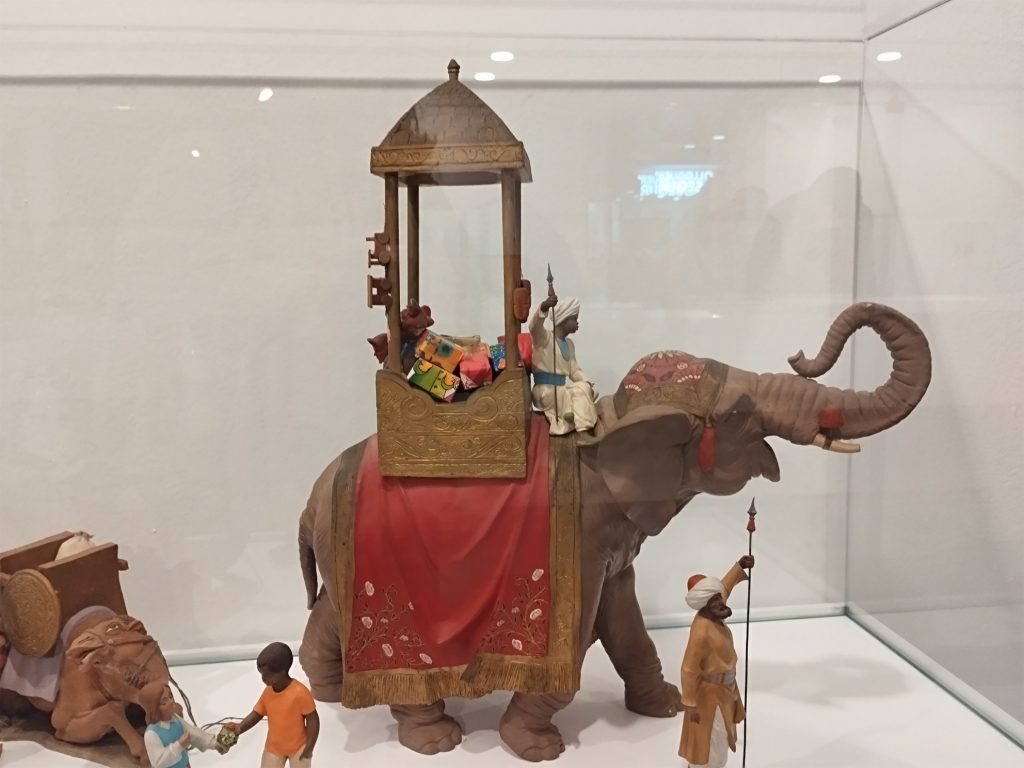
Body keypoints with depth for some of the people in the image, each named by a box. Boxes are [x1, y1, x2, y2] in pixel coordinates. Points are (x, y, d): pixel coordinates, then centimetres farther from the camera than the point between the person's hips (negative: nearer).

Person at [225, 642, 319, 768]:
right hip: (274, 746, 5)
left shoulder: (299, 692, -30)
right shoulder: (268, 691, -12)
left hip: (298, 746, -5)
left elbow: (313, 719, -22)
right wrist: (240, 727, -19)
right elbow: (257, 713, -1)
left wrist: (309, 748, -17)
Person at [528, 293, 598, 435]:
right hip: (544, 391, -8)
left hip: (561, 390, 8)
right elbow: (534, 327, -31)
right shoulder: (545, 337, -8)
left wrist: (586, 383, -10)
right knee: (580, 390, -23)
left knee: (587, 389, -7)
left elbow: (574, 370, 13)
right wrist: (543, 309, -53)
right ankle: (583, 433, -23)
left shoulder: (570, 344, 17)